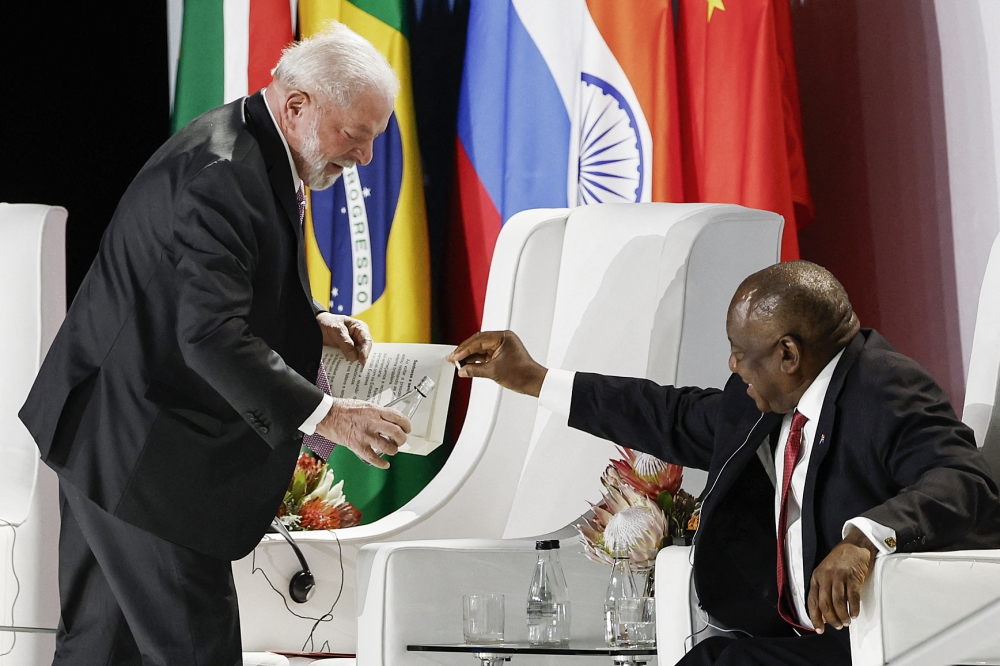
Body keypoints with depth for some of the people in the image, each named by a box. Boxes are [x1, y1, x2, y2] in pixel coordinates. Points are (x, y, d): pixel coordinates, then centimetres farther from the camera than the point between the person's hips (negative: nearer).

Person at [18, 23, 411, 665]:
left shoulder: (249, 151, 10)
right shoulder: (223, 172, -23)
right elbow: (211, 335, -30)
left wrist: (311, 321, 7)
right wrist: (323, 414, -30)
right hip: (141, 452, -11)